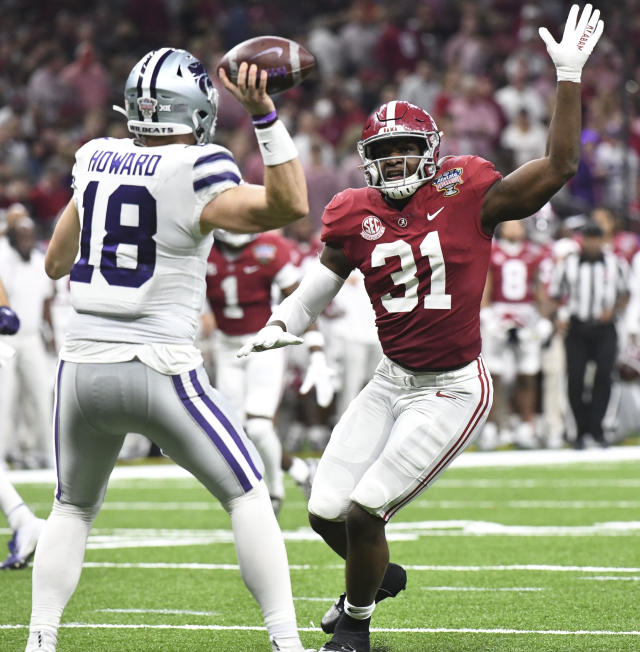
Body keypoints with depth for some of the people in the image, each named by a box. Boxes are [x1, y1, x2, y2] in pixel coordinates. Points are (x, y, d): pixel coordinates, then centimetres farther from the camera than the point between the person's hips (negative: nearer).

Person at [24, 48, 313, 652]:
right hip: (159, 370, -4)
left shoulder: (95, 161, 6)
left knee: (73, 508, 22)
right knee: (247, 497, 9)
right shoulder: (194, 177, -11)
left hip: (83, 367, 4)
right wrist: (264, 115, -17)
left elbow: (55, 263, 16)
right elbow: (289, 205, -16)